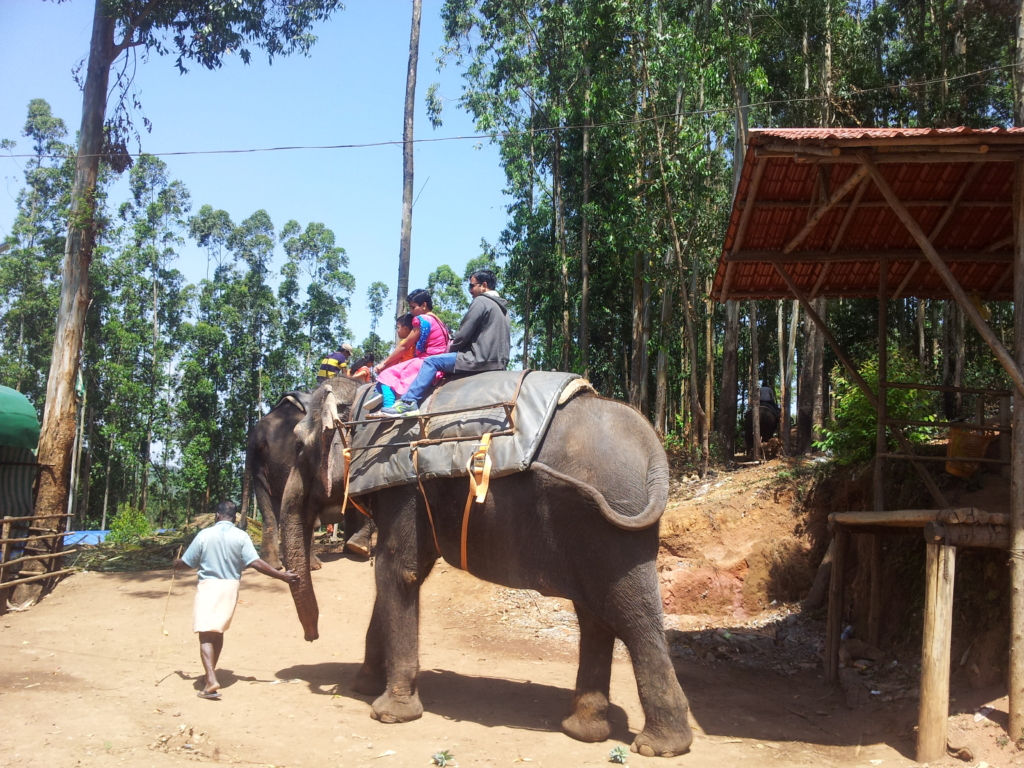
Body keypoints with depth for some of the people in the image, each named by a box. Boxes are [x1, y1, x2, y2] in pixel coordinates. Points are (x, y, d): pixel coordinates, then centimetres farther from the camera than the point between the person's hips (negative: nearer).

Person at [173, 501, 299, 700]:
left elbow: (186, 562, 3)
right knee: (218, 631, 21)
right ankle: (211, 672, 35)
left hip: (208, 586, -3)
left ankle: (211, 680, -22)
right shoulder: (241, 536, -4)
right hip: (230, 587, 3)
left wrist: (176, 564, 27)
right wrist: (282, 575, -7)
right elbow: (256, 563, -11)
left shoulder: (204, 534, -4)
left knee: (206, 633, -6)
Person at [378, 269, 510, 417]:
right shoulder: (502, 306, 22)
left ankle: (408, 402, -11)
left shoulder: (481, 301, -7)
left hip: (480, 359, -10)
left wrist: (451, 349, 6)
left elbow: (464, 334, -13)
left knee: (432, 361, -5)